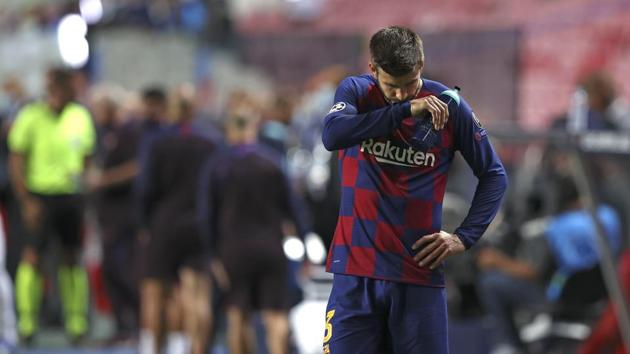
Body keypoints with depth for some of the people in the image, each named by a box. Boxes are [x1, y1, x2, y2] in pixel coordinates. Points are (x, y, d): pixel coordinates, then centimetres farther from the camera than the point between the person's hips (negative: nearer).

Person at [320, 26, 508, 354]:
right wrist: (406, 109, -23)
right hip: (356, 270, 0)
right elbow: (332, 135, -21)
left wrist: (464, 237, -3)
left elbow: (494, 175, 8)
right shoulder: (355, 91, 1)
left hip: (419, 272, 0)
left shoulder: (448, 106, 0)